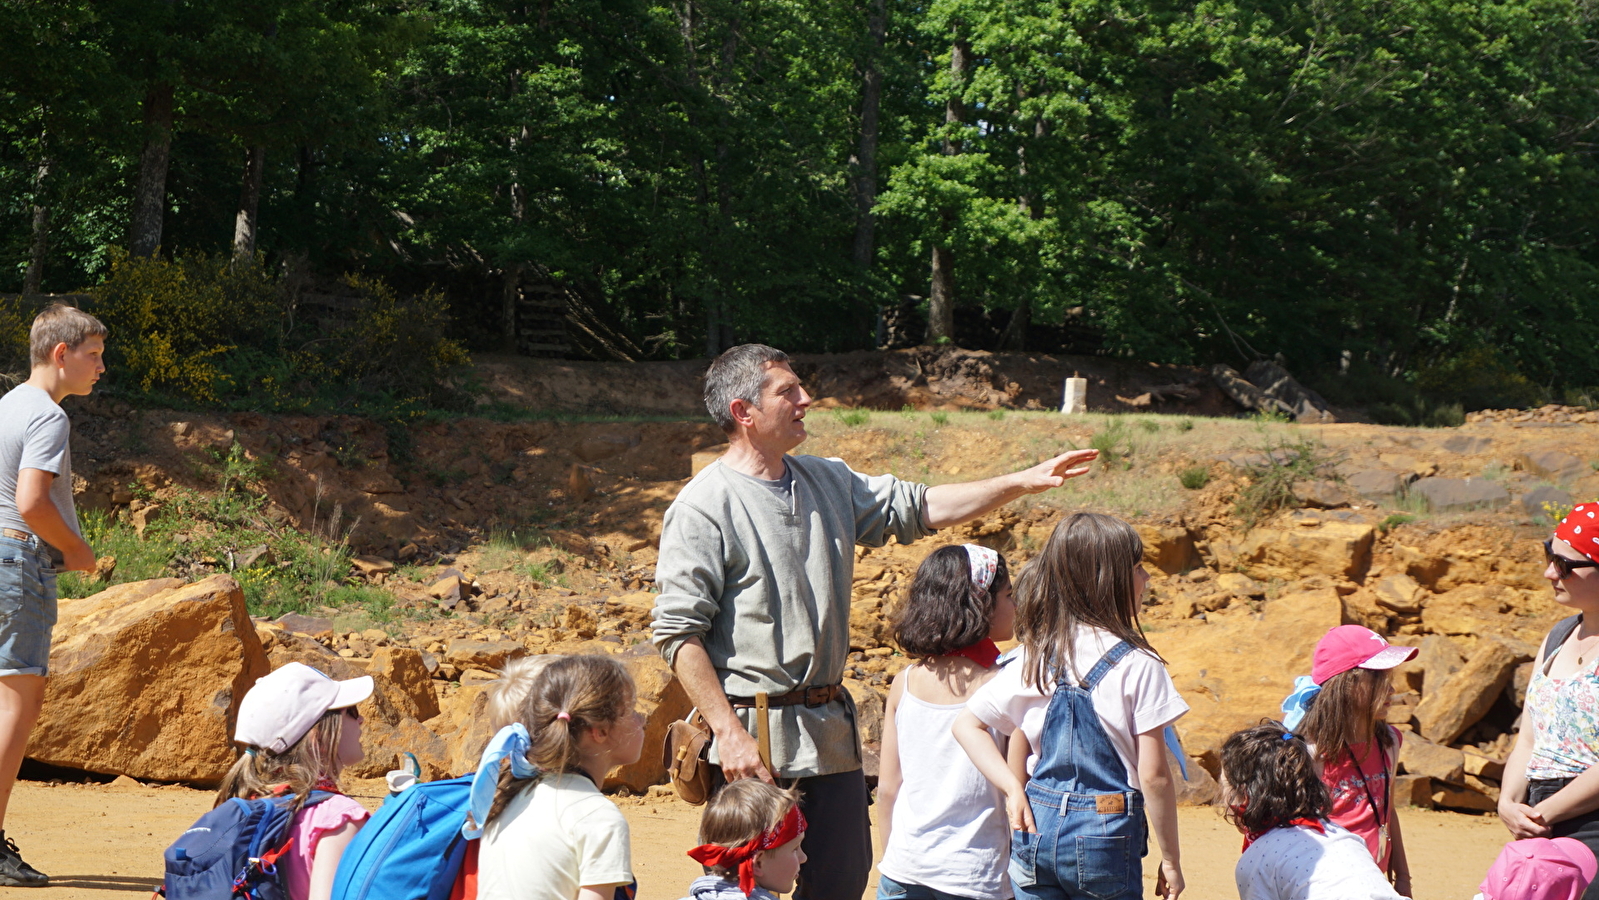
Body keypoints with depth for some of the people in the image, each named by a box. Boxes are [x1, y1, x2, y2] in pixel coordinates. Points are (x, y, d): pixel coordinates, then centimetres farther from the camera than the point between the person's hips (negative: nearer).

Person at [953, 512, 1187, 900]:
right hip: (1106, 834, -4)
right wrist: (1171, 859, -2)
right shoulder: (1137, 664, -12)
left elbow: (966, 724, 6)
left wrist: (1013, 789, 2)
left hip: (1038, 827, 5)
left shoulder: (1034, 659, 3)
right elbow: (1154, 776, -11)